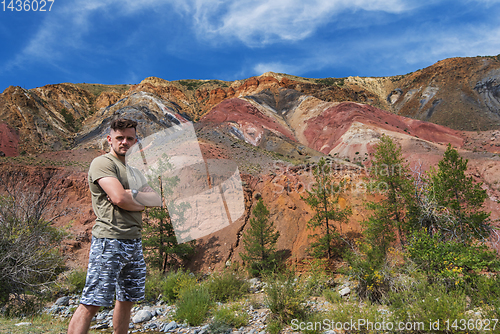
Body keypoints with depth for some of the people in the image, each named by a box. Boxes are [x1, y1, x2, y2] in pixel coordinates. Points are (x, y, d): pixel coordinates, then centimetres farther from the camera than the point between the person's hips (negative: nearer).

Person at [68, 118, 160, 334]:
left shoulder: (134, 169, 19)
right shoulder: (102, 163, -4)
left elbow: (157, 199, 7)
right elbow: (120, 199, -18)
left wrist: (130, 194, -9)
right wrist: (141, 202, 0)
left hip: (134, 242, 8)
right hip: (109, 241, -8)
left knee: (127, 300, 14)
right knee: (91, 303, -6)